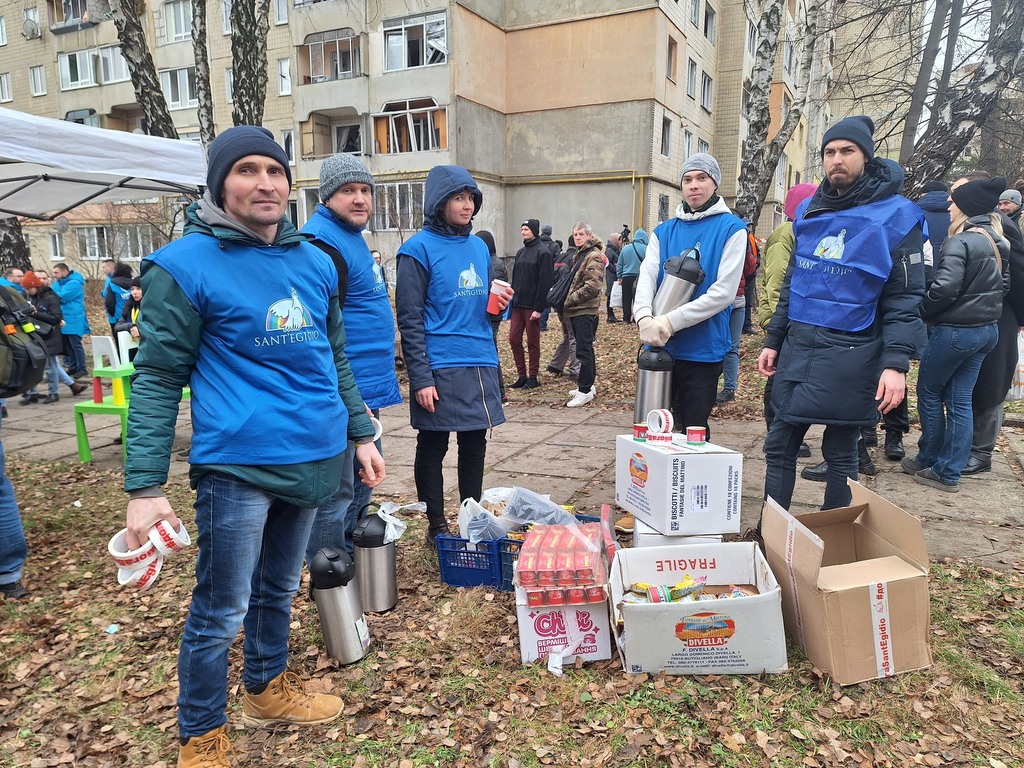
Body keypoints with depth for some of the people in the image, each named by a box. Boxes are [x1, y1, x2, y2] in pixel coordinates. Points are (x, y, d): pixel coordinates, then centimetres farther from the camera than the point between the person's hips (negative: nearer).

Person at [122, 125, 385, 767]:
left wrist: (361, 433, 15)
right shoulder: (185, 266, -9)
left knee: (279, 589, 22)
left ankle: (268, 688, 45)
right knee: (220, 611, 7)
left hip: (313, 458, 6)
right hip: (238, 463, -5)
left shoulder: (315, 262, 8)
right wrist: (145, 487, -12)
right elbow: (157, 378, -8)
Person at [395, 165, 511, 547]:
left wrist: (498, 303, 3)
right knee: (433, 449, 7)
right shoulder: (419, 249, -7)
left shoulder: (479, 246, 12)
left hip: (480, 363, 6)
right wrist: (421, 378, -15)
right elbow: (410, 320, -11)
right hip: (440, 368, -6)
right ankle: (437, 527, 21)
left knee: (475, 446, 14)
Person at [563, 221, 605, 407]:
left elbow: (592, 287, -19)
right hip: (576, 311, 10)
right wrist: (568, 302, 14)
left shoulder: (594, 256, -11)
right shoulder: (580, 254, 20)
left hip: (585, 311, -10)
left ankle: (585, 391, -8)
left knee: (583, 350, -10)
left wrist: (569, 299, -14)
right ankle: (588, 385, 24)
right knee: (585, 349, 16)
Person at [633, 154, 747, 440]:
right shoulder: (664, 231, 10)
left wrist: (671, 321, -21)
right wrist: (645, 318, -25)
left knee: (693, 430, 5)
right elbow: (646, 278, -4)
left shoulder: (731, 229, -4)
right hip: (659, 346, 4)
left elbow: (724, 292, -13)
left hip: (702, 350, -4)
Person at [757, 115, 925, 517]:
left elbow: (904, 299, -9)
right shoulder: (809, 211, 10)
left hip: (850, 356, -5)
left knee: (840, 454, 8)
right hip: (798, 348, 5)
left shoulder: (896, 215, -6)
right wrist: (773, 341, 14)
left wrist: (895, 363, -18)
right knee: (779, 447, 8)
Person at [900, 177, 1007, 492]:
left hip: (954, 329, -8)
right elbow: (1002, 283, 17)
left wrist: (923, 311, -8)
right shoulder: (999, 242, 9)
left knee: (929, 392, 10)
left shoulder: (960, 242, -18)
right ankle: (949, 473, 14)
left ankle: (929, 461, 21)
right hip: (987, 329, 8)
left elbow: (944, 288, -24)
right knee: (960, 399, 10)